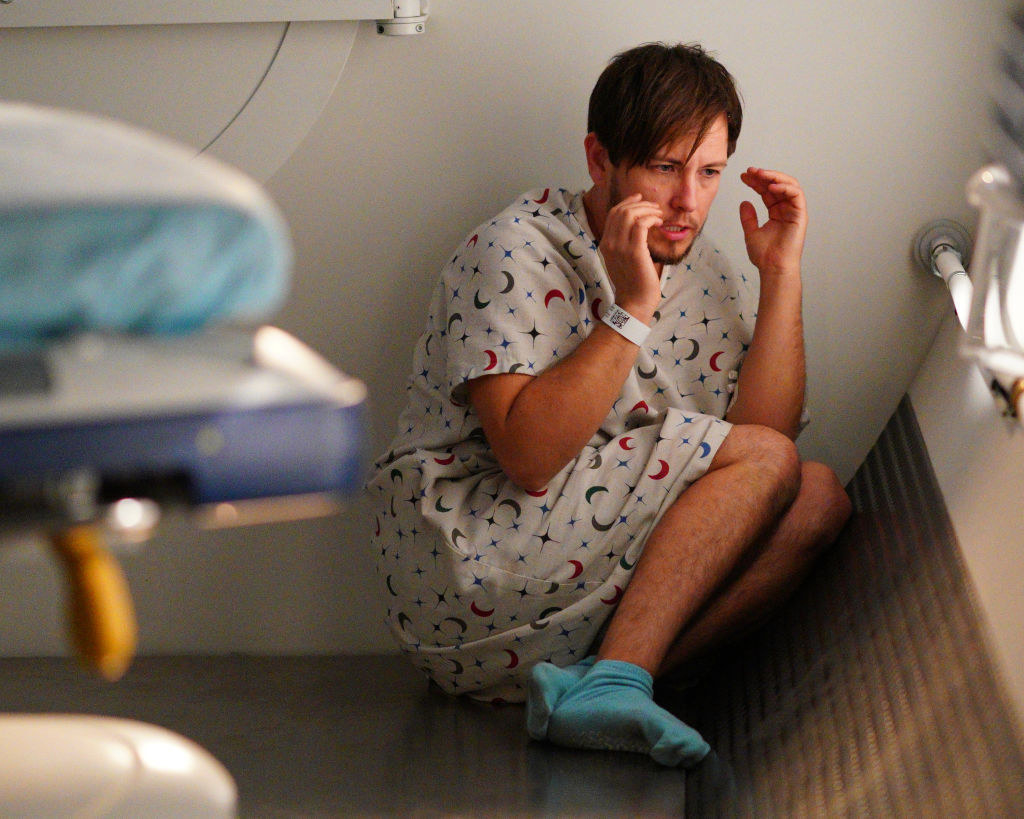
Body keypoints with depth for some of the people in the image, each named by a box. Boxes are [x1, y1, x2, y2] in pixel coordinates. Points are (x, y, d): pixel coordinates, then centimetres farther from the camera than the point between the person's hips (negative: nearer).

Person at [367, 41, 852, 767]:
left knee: (819, 500, -13)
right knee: (763, 463, -16)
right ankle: (615, 679, -26)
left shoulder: (706, 276, 9)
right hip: (467, 565, -7)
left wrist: (782, 273, -7)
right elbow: (528, 456, -23)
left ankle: (599, 679, -23)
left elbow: (768, 425, -4)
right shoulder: (518, 251, -11)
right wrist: (630, 310, -26)